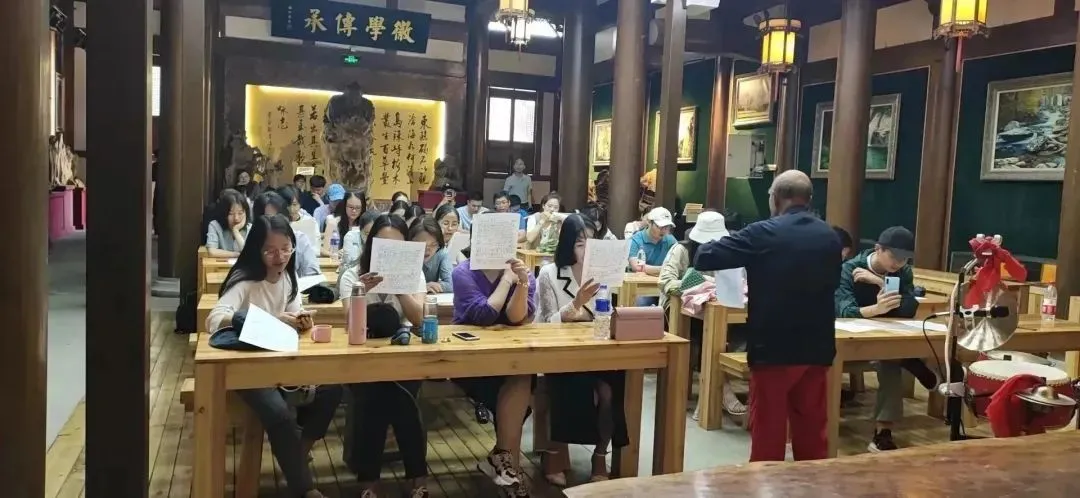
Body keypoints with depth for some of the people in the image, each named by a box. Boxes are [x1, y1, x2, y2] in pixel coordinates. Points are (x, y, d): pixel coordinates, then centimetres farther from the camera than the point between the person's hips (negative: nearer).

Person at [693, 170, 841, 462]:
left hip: (773, 347, -5)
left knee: (768, 429, 4)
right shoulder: (830, 237, 5)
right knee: (812, 428, 13)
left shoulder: (763, 233, -13)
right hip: (817, 347, 5)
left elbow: (703, 259, -13)